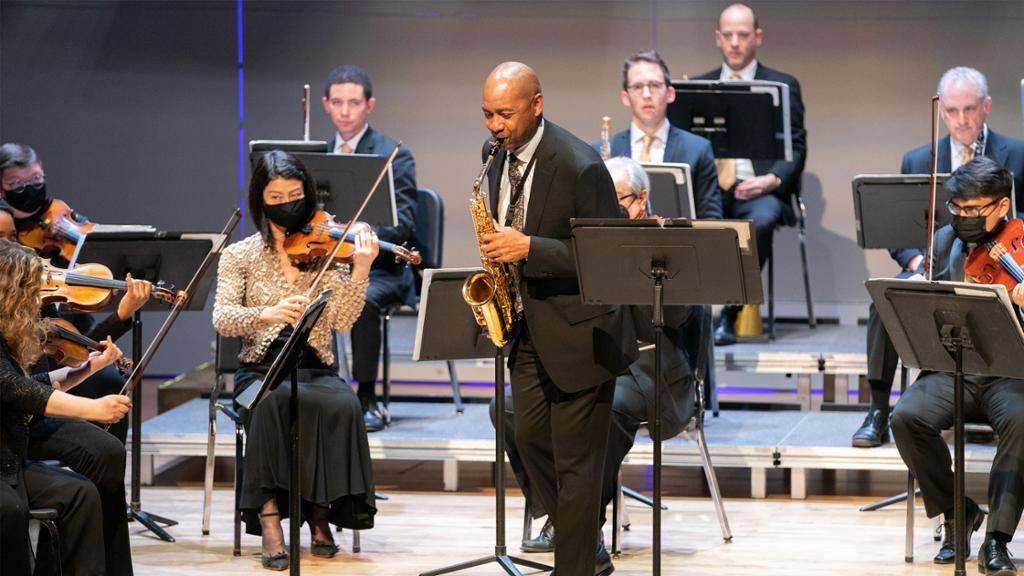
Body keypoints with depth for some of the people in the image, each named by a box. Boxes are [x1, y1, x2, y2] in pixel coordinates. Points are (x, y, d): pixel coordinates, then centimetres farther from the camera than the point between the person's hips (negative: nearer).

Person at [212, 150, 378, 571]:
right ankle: (269, 518, -34)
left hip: (316, 371, 1)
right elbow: (222, 319, -9)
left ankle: (319, 510, -14)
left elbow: (341, 320, -6)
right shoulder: (240, 256, 6)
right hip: (261, 370, -1)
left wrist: (360, 271, -21)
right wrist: (265, 313, -28)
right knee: (276, 400, -36)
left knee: (342, 405, -32)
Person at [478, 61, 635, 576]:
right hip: (529, 332, 8)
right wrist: (499, 253, 0)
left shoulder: (578, 166, -18)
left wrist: (529, 248, -26)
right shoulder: (500, 165, 7)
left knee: (576, 460, -2)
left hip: (577, 334, -8)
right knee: (531, 441, 11)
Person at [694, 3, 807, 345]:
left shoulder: (783, 86, 12)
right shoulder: (699, 87, 20)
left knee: (761, 220, -39)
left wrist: (771, 179, -14)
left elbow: (796, 149, 6)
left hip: (758, 190, -2)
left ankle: (728, 315, -33)